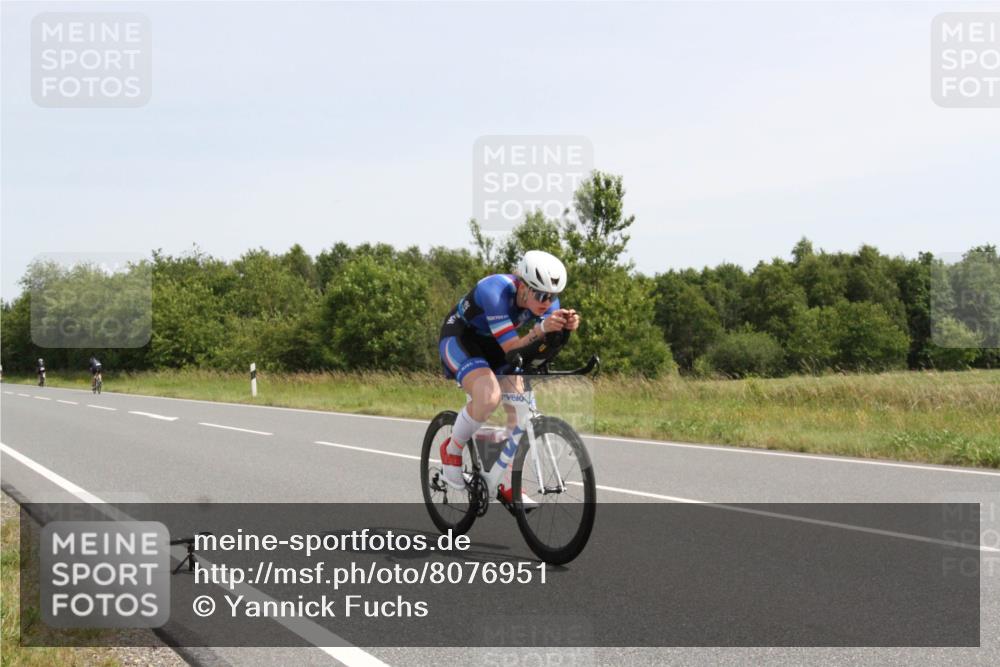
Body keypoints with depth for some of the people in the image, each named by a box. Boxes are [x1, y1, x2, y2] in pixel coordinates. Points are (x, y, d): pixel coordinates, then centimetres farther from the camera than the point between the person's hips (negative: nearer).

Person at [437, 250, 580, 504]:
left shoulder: (544, 297, -17)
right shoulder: (496, 292, -36)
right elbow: (511, 348, -37)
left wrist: (567, 325, -45)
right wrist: (541, 329, -53)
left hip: (490, 343, 7)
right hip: (459, 337, -7)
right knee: (489, 396, -32)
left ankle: (508, 484, 9)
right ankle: (452, 450, -5)